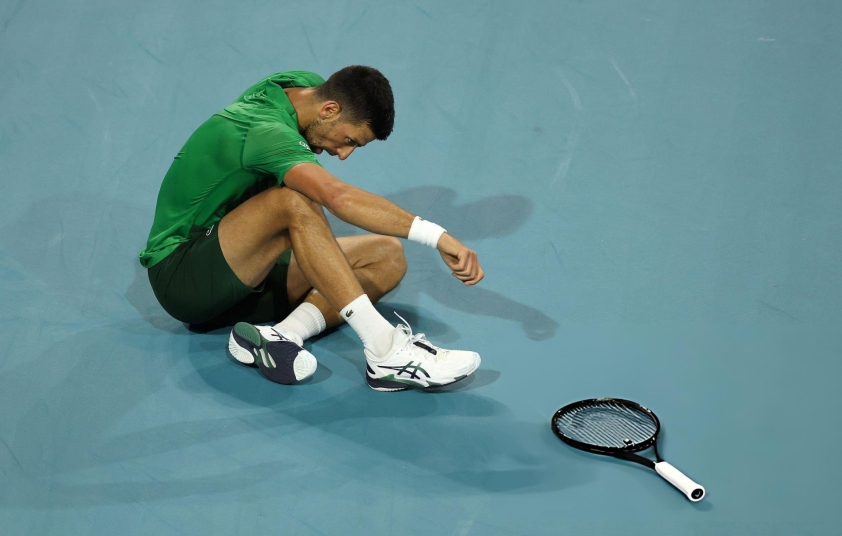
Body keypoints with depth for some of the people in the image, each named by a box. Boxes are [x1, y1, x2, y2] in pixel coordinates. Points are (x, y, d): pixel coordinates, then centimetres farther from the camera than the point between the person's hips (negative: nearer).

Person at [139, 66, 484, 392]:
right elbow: (340, 198, -44)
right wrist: (437, 236, -48)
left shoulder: (306, 85, 3)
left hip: (244, 277, 9)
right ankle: (385, 351, -43)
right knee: (295, 202, -37)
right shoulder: (265, 131, -26)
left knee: (387, 256, -8)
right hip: (179, 274, -9)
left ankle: (282, 335, -28)